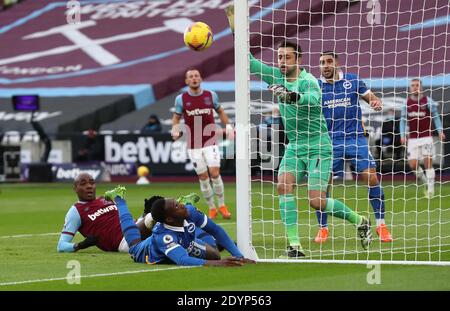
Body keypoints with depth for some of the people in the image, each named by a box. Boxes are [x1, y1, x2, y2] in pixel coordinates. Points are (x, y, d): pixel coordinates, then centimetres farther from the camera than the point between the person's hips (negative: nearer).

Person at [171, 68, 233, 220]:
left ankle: (222, 205, 4)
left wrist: (228, 125, 4)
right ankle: (212, 208, 15)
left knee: (214, 173, -12)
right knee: (203, 177, 1)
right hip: (193, 145, 0)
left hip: (210, 142, 0)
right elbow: (176, 117, 10)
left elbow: (220, 111, 17)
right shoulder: (181, 99, -1)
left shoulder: (211, 95, 2)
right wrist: (175, 129, -9)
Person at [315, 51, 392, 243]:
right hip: (329, 142, 0)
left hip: (356, 139, 0)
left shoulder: (353, 81, 5)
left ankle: (381, 225, 2)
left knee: (371, 177, -10)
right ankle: (323, 228, 10)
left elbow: (372, 98, 12)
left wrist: (377, 103, -12)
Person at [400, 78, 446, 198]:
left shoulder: (428, 101, -2)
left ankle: (430, 189, -1)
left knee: (428, 162, -8)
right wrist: (402, 135, 2)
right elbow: (403, 120, 12)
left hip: (426, 137, -3)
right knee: (413, 164, -5)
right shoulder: (406, 103, 5)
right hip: (412, 139, 3)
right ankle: (425, 182, 20)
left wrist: (440, 131, -7)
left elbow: (435, 117, 4)